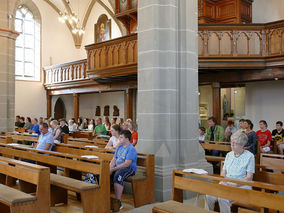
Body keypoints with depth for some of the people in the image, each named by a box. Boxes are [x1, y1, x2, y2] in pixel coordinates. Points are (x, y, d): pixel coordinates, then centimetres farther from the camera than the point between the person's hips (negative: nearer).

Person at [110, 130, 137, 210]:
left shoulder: (131, 149, -11)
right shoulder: (119, 147, 16)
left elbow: (127, 164, -20)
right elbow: (114, 159, 15)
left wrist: (113, 169, -22)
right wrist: (110, 168, -6)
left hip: (129, 168, -8)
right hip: (118, 167, 8)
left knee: (117, 175, -37)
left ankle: (118, 202, -30)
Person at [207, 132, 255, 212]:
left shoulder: (249, 156, -3)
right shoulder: (229, 155, 15)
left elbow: (249, 177, -7)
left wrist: (235, 184, -17)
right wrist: (223, 181, -5)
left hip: (241, 186, -5)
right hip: (226, 184, 5)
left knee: (223, 198, -32)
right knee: (210, 196, -22)